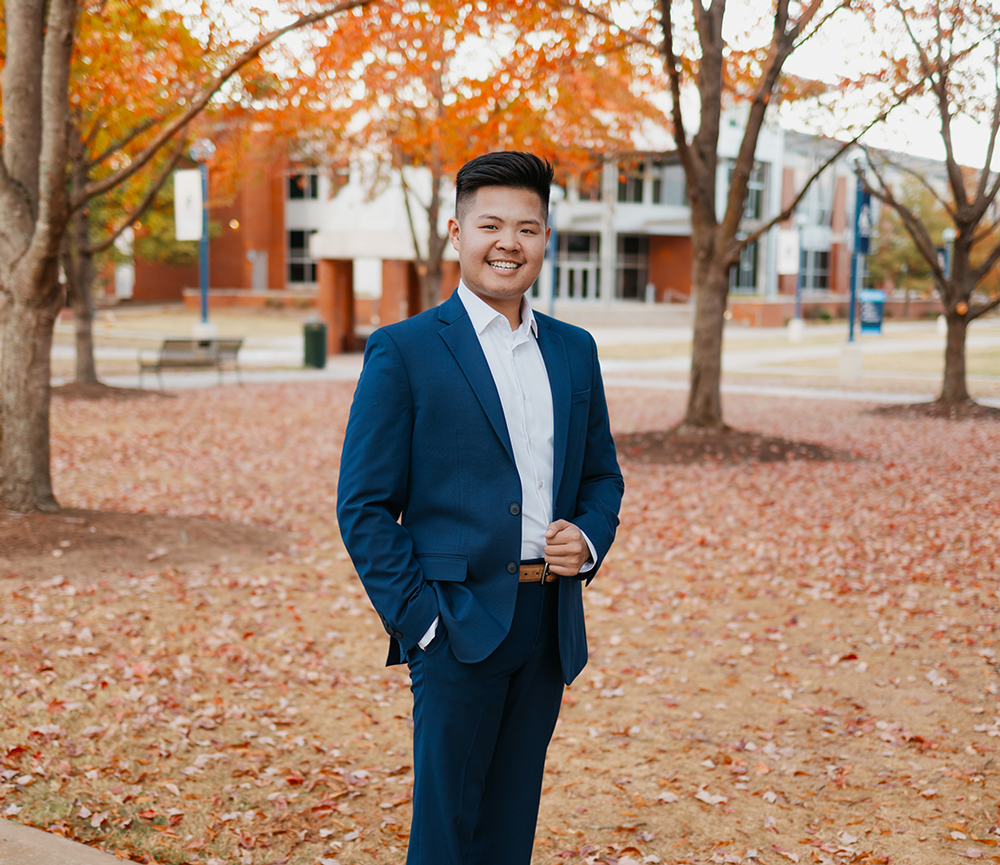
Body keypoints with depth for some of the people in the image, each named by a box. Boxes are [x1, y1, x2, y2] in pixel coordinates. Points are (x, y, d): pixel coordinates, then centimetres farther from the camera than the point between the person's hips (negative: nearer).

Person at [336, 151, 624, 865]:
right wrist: (418, 619, -12)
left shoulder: (574, 350, 12)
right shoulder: (404, 350, -5)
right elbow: (364, 505, -6)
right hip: (460, 622, -5)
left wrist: (590, 540, -1)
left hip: (551, 622, 5)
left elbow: (602, 474, 20)